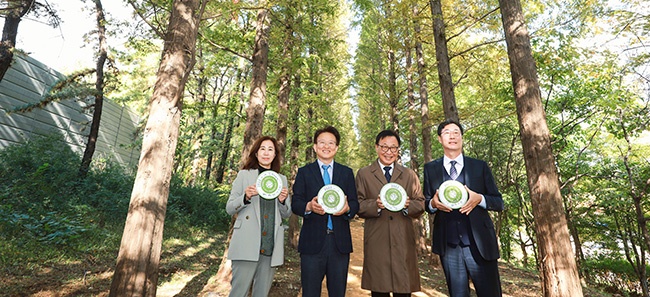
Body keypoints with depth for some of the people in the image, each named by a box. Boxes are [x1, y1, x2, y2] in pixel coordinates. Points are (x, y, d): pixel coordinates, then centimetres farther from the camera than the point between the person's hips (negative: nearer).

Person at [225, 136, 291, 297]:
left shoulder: (282, 179, 13)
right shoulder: (244, 175, 5)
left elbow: (286, 214, 14)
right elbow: (229, 208, 3)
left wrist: (283, 200, -7)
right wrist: (246, 197, -16)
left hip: (271, 246, 3)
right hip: (248, 245, -3)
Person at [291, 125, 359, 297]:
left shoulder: (347, 172, 12)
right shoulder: (304, 172, 7)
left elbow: (355, 203, 6)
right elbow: (295, 204, 1)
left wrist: (347, 208, -17)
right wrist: (309, 206, -20)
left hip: (340, 242, 2)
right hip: (313, 241, -1)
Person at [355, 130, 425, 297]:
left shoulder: (410, 175, 16)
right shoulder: (363, 174, 9)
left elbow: (421, 204, 11)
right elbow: (358, 206, 3)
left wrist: (408, 205, -10)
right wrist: (376, 205, -16)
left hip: (404, 241, 2)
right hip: (376, 242, -1)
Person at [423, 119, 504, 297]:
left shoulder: (480, 166, 5)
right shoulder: (430, 169, 6)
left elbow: (499, 203, 5)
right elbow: (425, 203, 11)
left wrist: (479, 199, -15)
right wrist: (433, 203, -13)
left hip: (480, 244, 0)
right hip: (448, 247, 1)